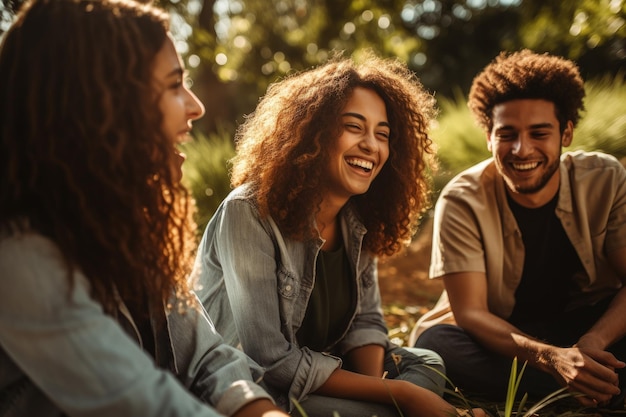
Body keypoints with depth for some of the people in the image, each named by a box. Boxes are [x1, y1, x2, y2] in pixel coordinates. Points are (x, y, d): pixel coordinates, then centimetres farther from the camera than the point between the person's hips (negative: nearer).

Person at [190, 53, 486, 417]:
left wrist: (378, 386, -19)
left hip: (314, 372, 8)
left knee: (427, 365, 2)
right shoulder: (250, 212, -24)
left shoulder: (356, 218, -1)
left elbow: (365, 319, 3)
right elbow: (271, 361, -27)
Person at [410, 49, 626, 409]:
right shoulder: (462, 202, -19)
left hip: (592, 326, 1)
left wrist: (593, 342, -35)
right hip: (496, 335, 0)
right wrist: (549, 357, -41)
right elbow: (470, 312, -23)